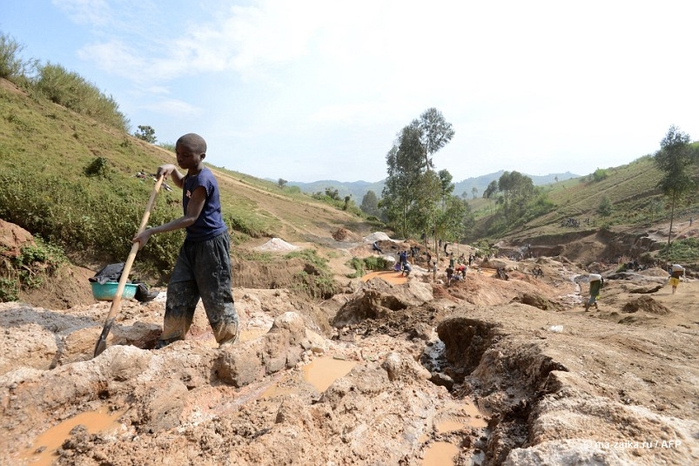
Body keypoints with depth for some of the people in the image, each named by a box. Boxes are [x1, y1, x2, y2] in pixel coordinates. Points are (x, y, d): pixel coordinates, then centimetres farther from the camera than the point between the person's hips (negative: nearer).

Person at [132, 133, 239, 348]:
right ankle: (169, 341, 26)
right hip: (193, 243, 10)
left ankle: (229, 344, 17)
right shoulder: (192, 175, 8)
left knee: (216, 297, 0)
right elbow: (182, 184, 34)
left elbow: (190, 218, -24)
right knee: (177, 291, 12)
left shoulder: (202, 180, -21)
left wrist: (152, 232, -25)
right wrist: (172, 169, 11)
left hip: (211, 244, -9)